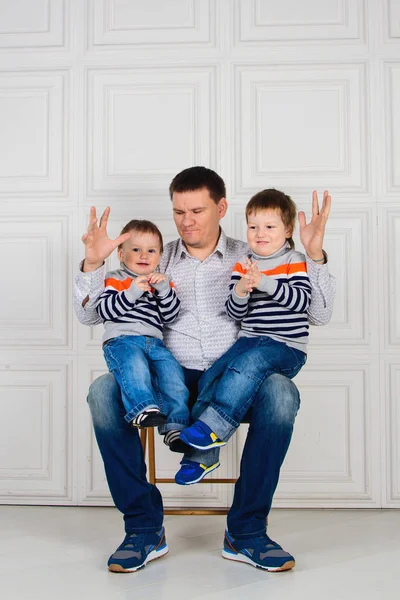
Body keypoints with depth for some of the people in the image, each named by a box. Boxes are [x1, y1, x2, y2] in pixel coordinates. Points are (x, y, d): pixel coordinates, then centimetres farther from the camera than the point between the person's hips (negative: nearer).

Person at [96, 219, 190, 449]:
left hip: (155, 342, 4)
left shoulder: (162, 282, 27)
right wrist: (132, 292, -11)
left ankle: (175, 425, -19)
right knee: (135, 365, -36)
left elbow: (171, 315, 12)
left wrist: (164, 289, -4)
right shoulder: (115, 279, 17)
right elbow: (104, 310, -2)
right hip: (122, 340, -3)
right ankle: (143, 408, -46)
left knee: (173, 374, -20)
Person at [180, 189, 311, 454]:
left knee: (250, 361, -34)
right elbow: (235, 313, 6)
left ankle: (214, 427, -32)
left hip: (287, 347, -4)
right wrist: (240, 290, -17)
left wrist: (264, 282, -26)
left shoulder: (295, 261, 2)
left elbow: (302, 300, -15)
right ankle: (200, 454, -11)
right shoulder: (242, 266, 12)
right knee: (211, 377, -16)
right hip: (249, 340, 5)